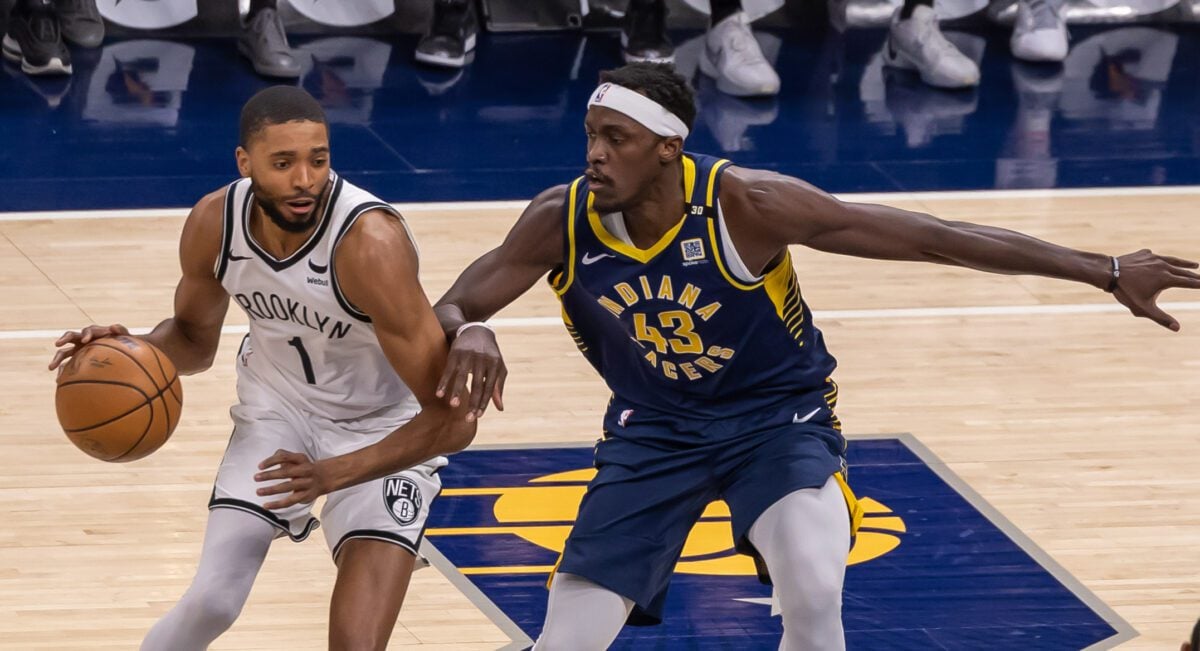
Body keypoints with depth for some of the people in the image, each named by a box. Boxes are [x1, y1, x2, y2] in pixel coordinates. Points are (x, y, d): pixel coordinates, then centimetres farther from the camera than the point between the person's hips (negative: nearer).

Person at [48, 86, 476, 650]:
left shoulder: (370, 242, -34)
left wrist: (333, 475, -37)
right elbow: (195, 338, 5)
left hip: (384, 432, -4)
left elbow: (452, 419, -32)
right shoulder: (213, 223, -18)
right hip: (278, 406, 4)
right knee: (212, 600, -9)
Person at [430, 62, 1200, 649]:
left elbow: (929, 236, -26)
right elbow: (449, 310, -11)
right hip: (655, 430, 3)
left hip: (777, 415, -3)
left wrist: (1106, 272, -26)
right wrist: (468, 335, -40)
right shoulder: (560, 223, -20)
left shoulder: (743, 205, -28)